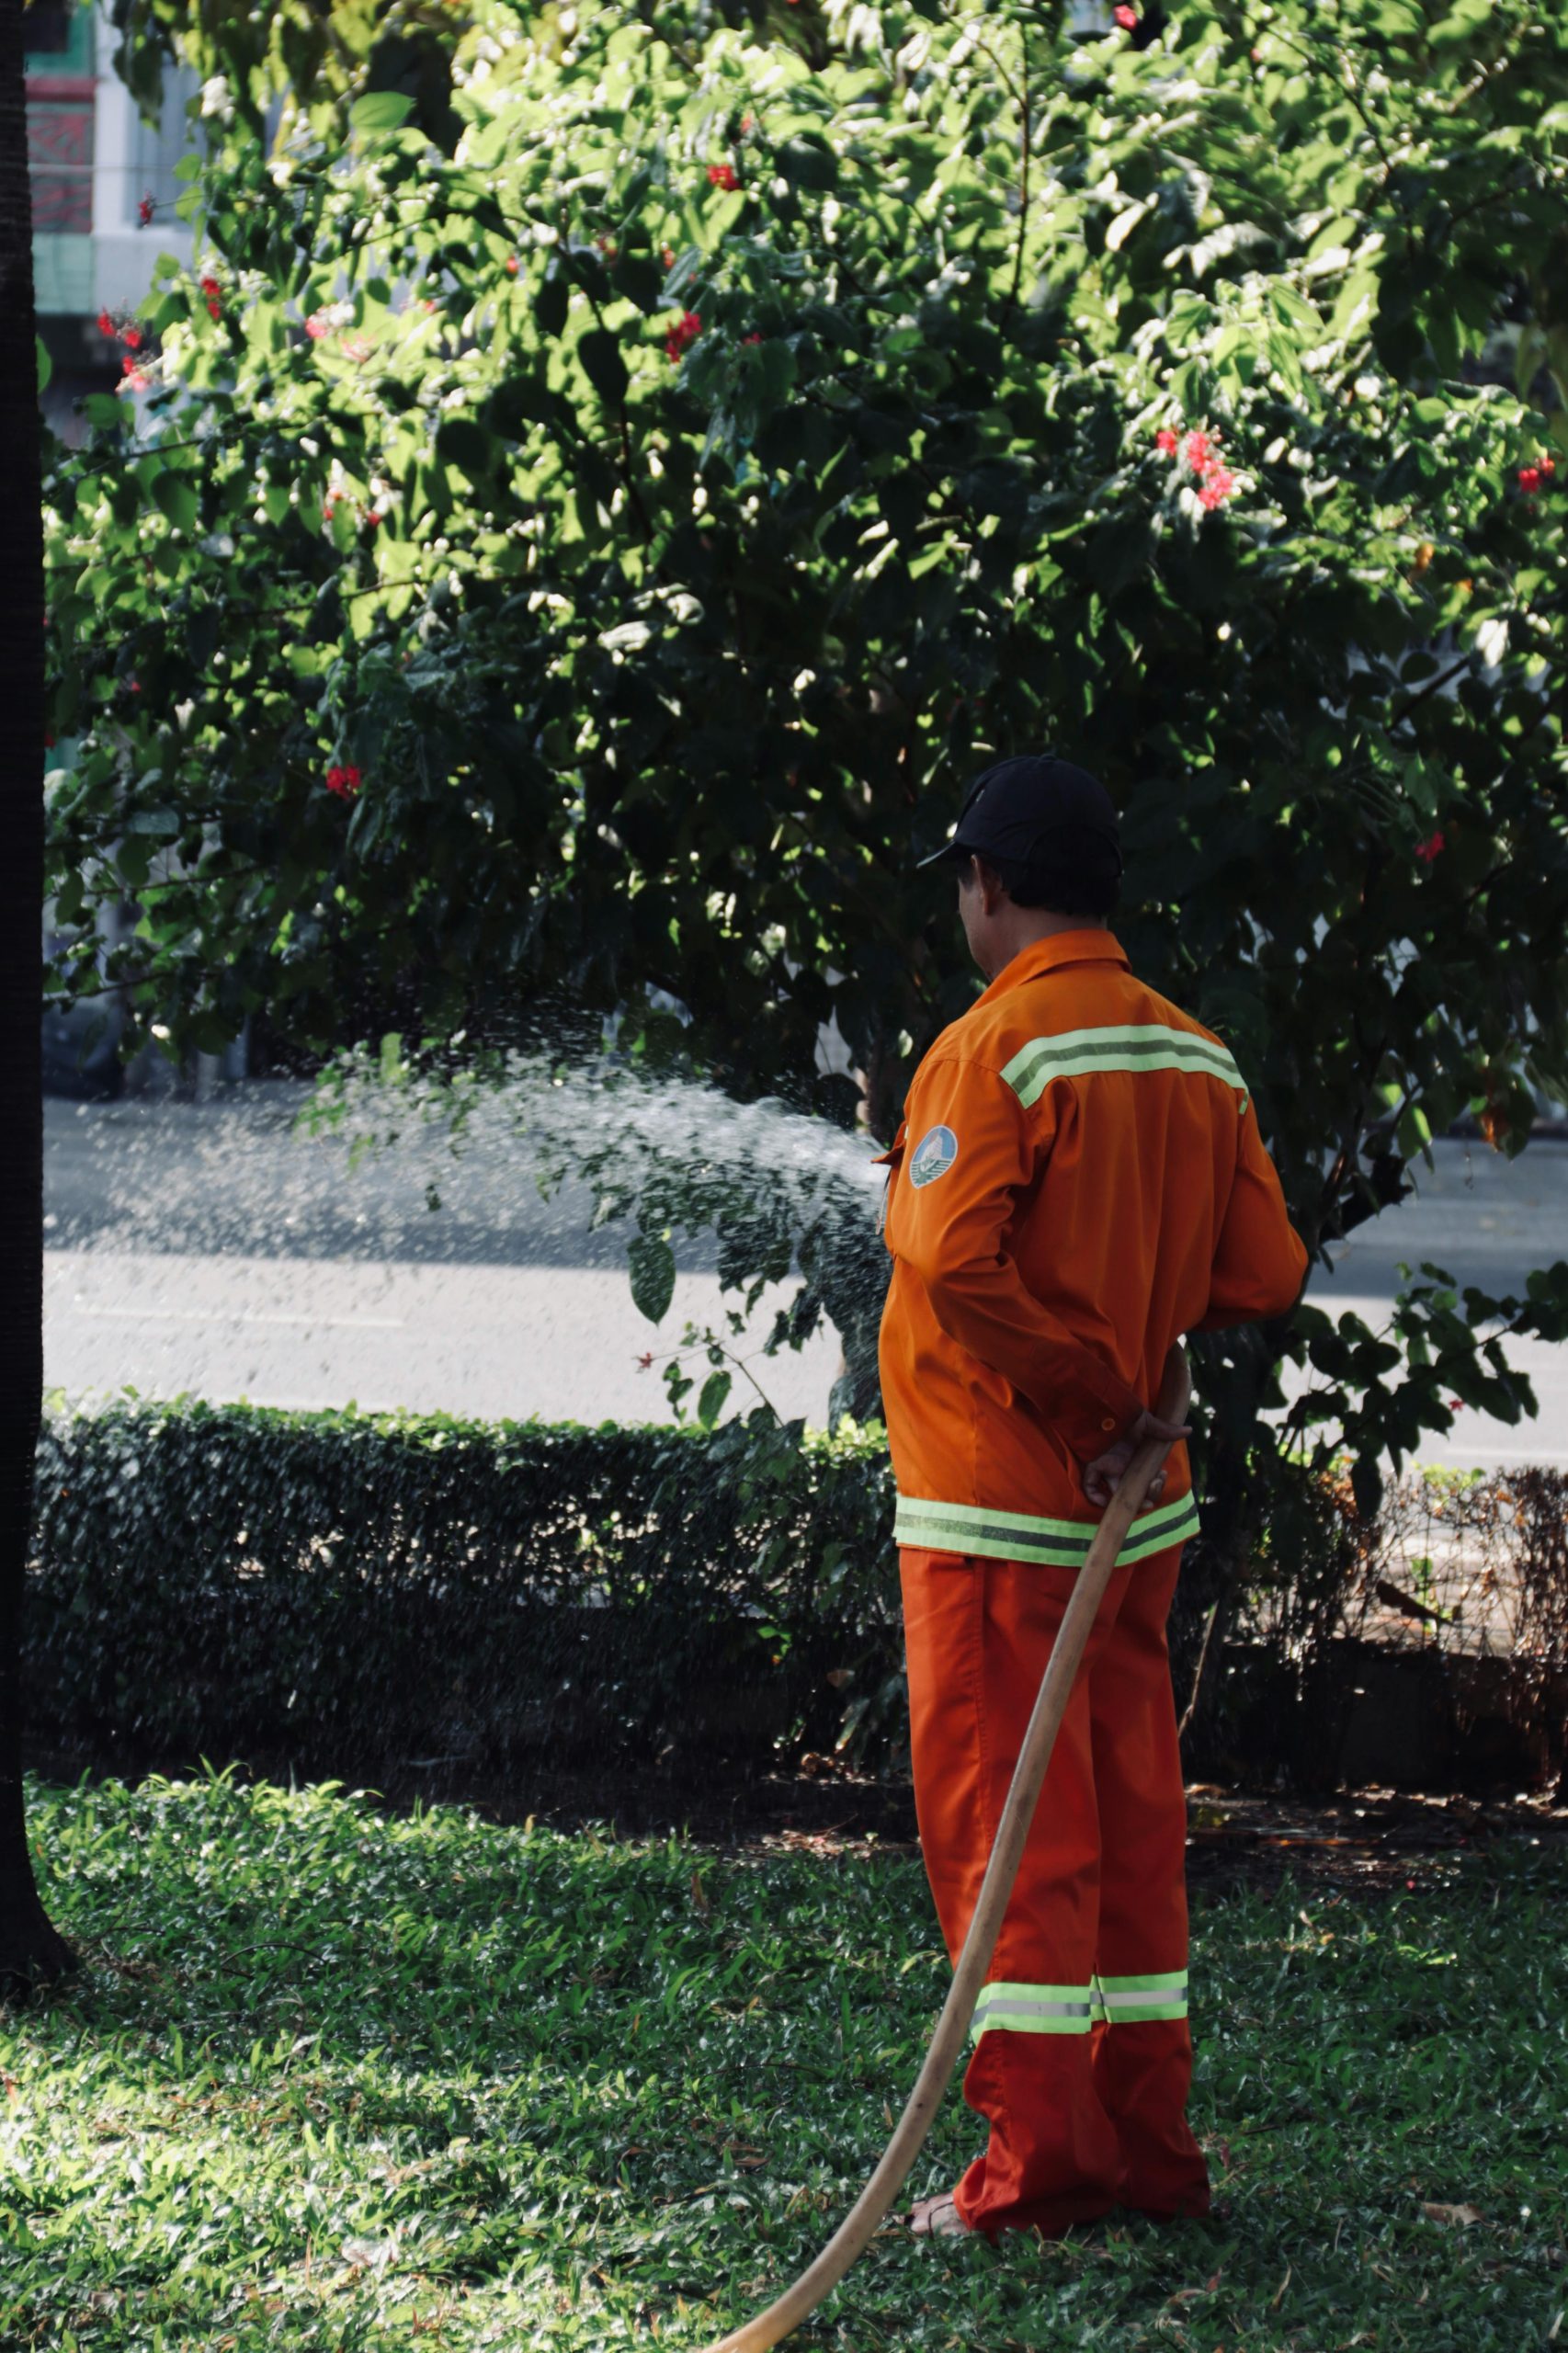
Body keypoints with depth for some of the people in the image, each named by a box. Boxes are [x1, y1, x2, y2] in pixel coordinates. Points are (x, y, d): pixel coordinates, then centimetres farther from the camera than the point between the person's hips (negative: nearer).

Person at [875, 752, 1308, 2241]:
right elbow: (1266, 1277, 4)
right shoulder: (1199, 1062, 5)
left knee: (1001, 1824, -1)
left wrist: (1081, 1387, -16)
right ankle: (1148, 2146, 18)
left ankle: (1039, 2162, -1)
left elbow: (951, 1258, -26)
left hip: (996, 1504, -7)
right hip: (1139, 1506, 7)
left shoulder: (992, 1048, -15)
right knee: (1130, 1816, 13)